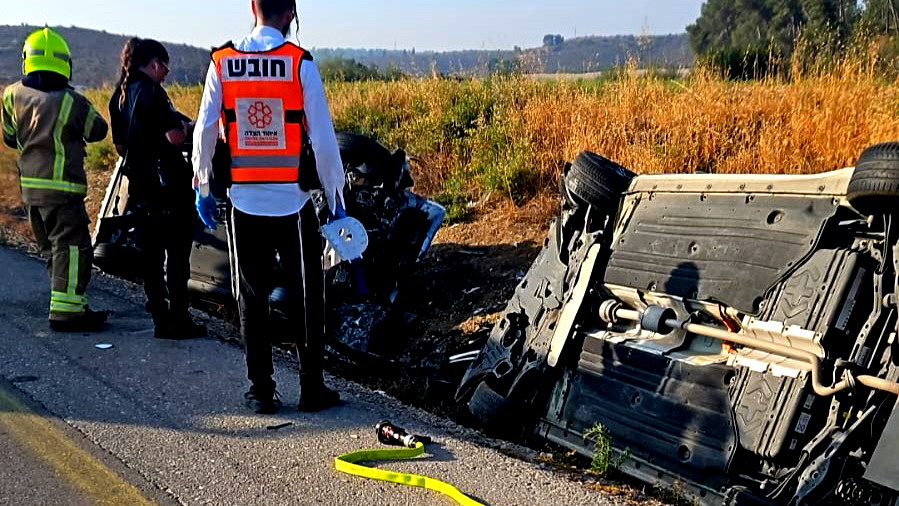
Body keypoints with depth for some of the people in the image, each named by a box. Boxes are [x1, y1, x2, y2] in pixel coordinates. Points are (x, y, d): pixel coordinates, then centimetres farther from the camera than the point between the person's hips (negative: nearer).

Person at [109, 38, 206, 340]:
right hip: (167, 183, -8)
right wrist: (185, 125, 0)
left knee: (150, 255, 10)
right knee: (177, 253, -2)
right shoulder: (151, 91, -13)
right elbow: (175, 137, -20)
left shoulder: (119, 96, 13)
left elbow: (119, 146, 17)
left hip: (139, 186, 8)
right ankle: (178, 319, 1)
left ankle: (160, 319, 16)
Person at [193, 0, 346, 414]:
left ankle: (261, 391, 15)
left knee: (252, 298, 11)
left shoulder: (222, 62, 1)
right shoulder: (300, 63, -7)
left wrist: (202, 188, 13)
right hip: (293, 201, -2)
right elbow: (322, 136, -6)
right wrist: (334, 194, 2)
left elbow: (204, 129, 2)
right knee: (306, 296, 8)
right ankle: (311, 388, 13)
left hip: (244, 200, 2)